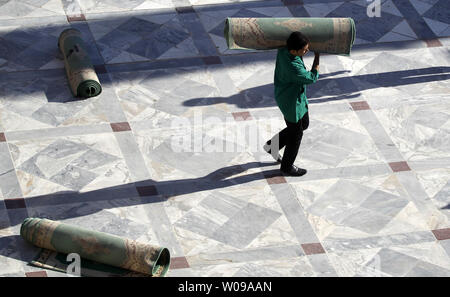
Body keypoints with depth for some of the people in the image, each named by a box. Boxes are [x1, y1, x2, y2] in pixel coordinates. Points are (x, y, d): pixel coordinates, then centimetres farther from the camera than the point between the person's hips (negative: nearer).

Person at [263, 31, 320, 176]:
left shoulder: (282, 50, -15)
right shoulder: (293, 68, -38)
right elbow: (312, 78, -23)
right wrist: (317, 57, -14)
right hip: (291, 103, -9)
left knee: (304, 124, 27)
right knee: (296, 133, 12)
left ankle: (272, 145, 38)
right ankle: (287, 167, 33)